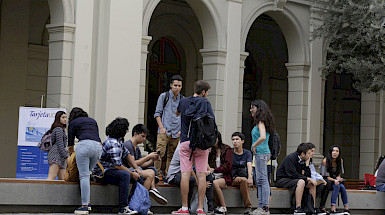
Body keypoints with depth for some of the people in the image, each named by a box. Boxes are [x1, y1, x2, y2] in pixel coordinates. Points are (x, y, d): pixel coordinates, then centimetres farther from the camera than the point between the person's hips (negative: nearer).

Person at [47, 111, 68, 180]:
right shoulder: (59, 129, -5)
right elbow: (60, 145, -13)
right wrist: (66, 157, -15)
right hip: (56, 154, -10)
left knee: (62, 179, 0)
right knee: (51, 178, -22)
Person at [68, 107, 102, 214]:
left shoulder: (73, 123, 19)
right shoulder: (93, 121, 30)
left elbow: (70, 143, 23)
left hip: (84, 145, -4)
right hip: (98, 146, 4)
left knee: (84, 176, -6)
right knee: (86, 174, 17)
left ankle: (84, 206, -13)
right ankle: (87, 202, 10)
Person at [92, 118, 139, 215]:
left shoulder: (118, 140, 9)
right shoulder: (113, 144, -23)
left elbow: (126, 154, 17)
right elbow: (117, 165, -26)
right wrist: (132, 174, -16)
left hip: (111, 170, 11)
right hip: (102, 173, -11)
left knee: (137, 176, 8)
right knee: (125, 174, -34)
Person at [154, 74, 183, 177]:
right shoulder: (164, 96, 4)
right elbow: (157, 113, 4)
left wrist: (182, 130, 4)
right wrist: (161, 127, -8)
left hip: (177, 133, 3)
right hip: (164, 131, -3)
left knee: (172, 155, 5)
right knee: (159, 153, -15)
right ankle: (156, 174, -14)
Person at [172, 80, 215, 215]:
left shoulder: (183, 101, 10)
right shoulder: (205, 102, -1)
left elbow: (177, 113, 32)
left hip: (185, 142, 2)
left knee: (185, 174, -1)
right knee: (201, 175, 0)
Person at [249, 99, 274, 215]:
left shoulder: (261, 122, -12)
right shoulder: (261, 122, 17)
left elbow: (263, 137, -27)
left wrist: (254, 146, -14)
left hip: (261, 153, -10)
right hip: (261, 153, 10)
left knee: (263, 180, -9)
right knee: (260, 180, 11)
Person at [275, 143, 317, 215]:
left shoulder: (302, 160, 6)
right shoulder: (290, 158, -20)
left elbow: (308, 175, 4)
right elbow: (293, 174, -28)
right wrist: (308, 179, -24)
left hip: (291, 179, 9)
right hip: (282, 179, -9)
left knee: (312, 184, 1)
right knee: (301, 182, -33)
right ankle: (297, 209, -37)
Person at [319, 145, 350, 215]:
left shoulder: (340, 161, 0)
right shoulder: (325, 161, -16)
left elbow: (339, 174, 4)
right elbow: (325, 176, -15)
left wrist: (338, 179, -19)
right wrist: (335, 180, -28)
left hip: (336, 180, 4)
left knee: (342, 186, -27)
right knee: (337, 186, -32)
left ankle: (346, 208, -26)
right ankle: (333, 208, -37)